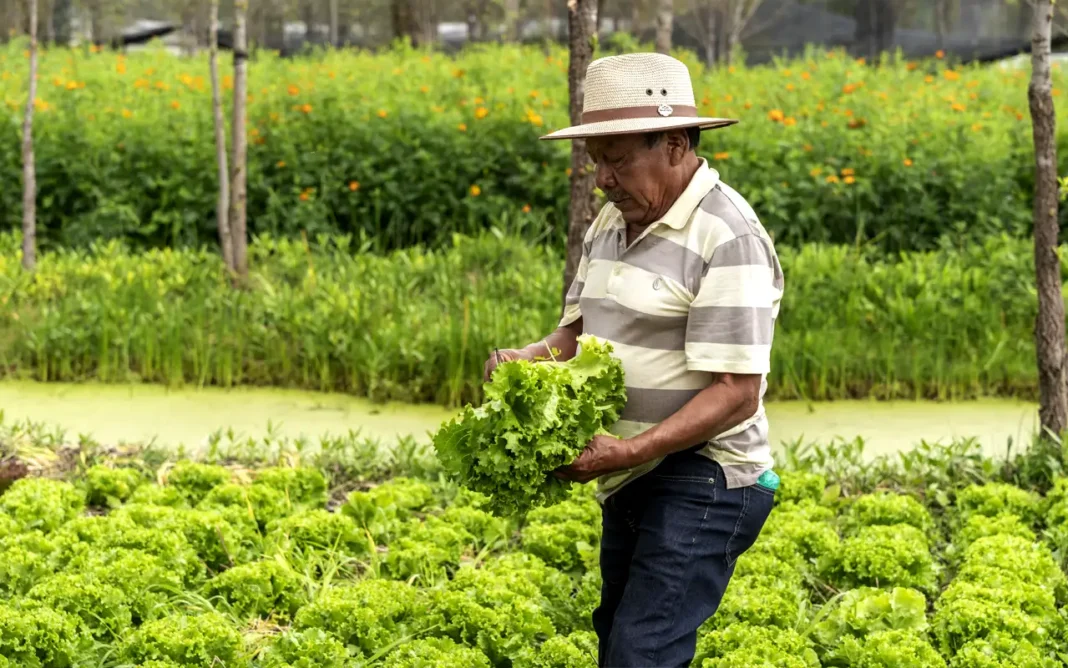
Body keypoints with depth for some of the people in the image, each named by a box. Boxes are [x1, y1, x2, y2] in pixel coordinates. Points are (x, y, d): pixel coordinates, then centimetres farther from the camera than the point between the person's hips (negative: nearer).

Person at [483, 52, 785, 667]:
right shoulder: (613, 223, 10)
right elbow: (581, 329, 18)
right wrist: (531, 359, -4)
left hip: (701, 484, -9)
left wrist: (629, 451, -29)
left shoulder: (728, 239, -18)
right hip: (632, 482, 9)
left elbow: (735, 394, -21)